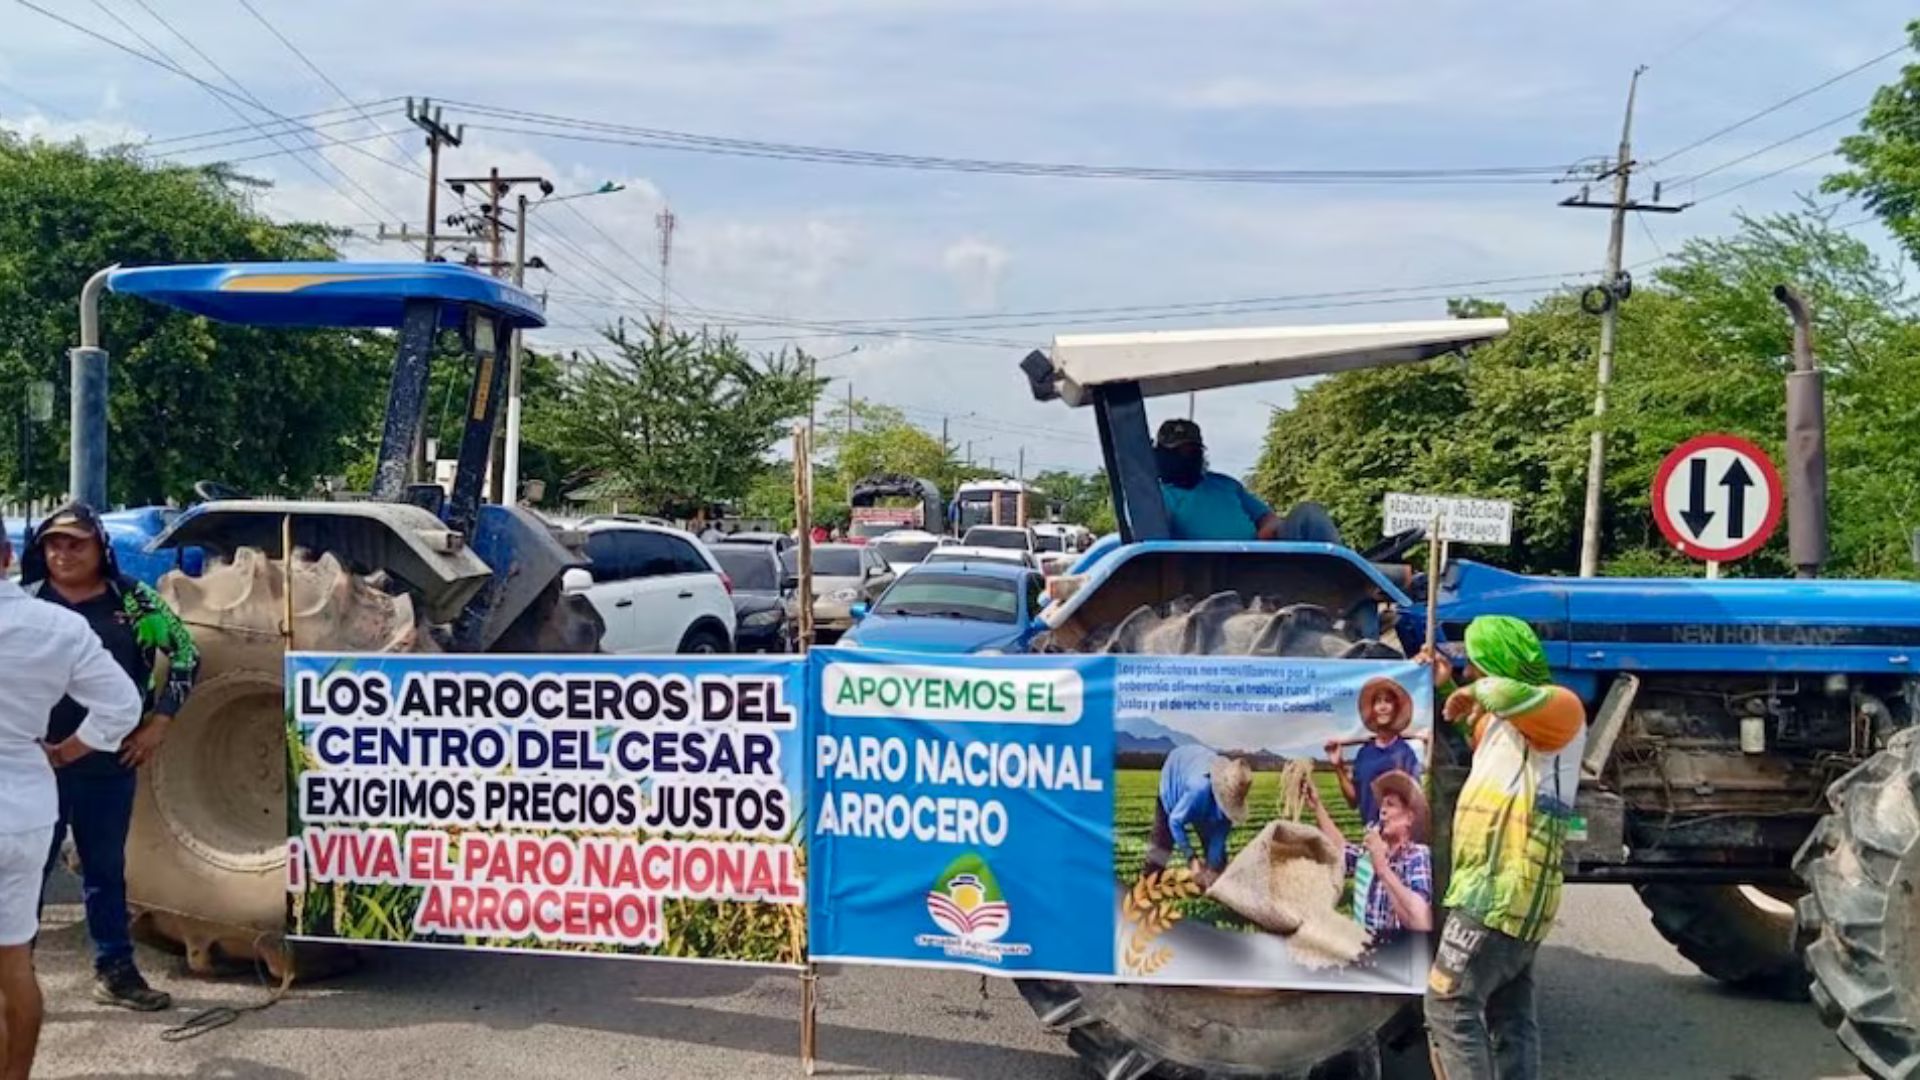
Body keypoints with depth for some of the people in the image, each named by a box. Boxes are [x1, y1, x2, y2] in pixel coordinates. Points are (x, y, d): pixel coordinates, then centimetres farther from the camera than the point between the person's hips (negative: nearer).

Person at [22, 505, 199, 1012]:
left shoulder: (132, 600, -1)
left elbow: (185, 653, 5)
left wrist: (159, 723, 1)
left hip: (110, 763, 1)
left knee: (106, 869, 13)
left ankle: (114, 970, 23)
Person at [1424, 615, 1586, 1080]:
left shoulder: (1558, 708, -10)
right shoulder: (1501, 720, 20)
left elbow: (1511, 695, -34)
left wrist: (1478, 690, -13)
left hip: (1501, 892, -11)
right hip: (1503, 891, 11)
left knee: (1450, 1006, -10)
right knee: (1511, 1017, 11)